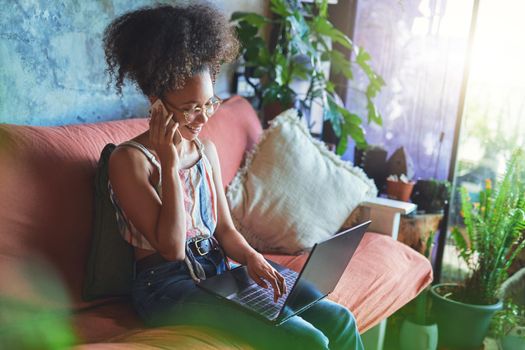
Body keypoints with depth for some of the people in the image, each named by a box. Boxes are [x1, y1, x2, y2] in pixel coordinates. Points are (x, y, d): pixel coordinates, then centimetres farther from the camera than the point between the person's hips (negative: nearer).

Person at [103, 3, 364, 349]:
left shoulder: (207, 150, 10)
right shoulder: (129, 160, -11)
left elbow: (225, 229, 11)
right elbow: (172, 247, -18)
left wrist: (252, 257, -11)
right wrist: (170, 163, -19)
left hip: (220, 273, 7)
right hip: (168, 286, -7)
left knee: (340, 321, -6)